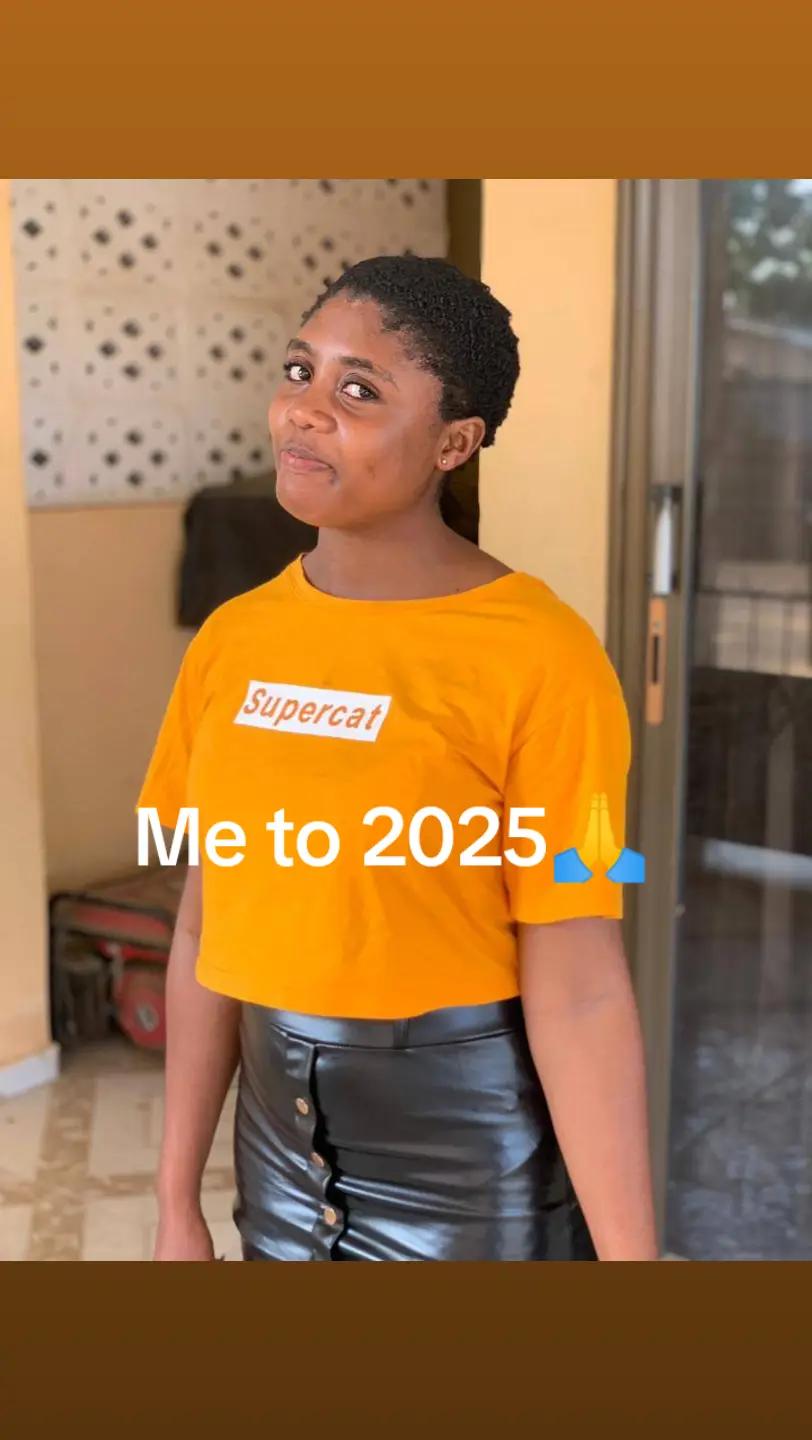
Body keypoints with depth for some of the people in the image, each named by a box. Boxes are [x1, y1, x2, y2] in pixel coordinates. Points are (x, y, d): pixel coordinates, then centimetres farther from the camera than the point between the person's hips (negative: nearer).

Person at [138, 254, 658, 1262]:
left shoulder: (538, 658, -18)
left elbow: (580, 996, -18)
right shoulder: (232, 638, -1)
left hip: (471, 1145, -5)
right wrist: (177, 1199, 8)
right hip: (279, 1123, 5)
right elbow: (208, 929, 4)